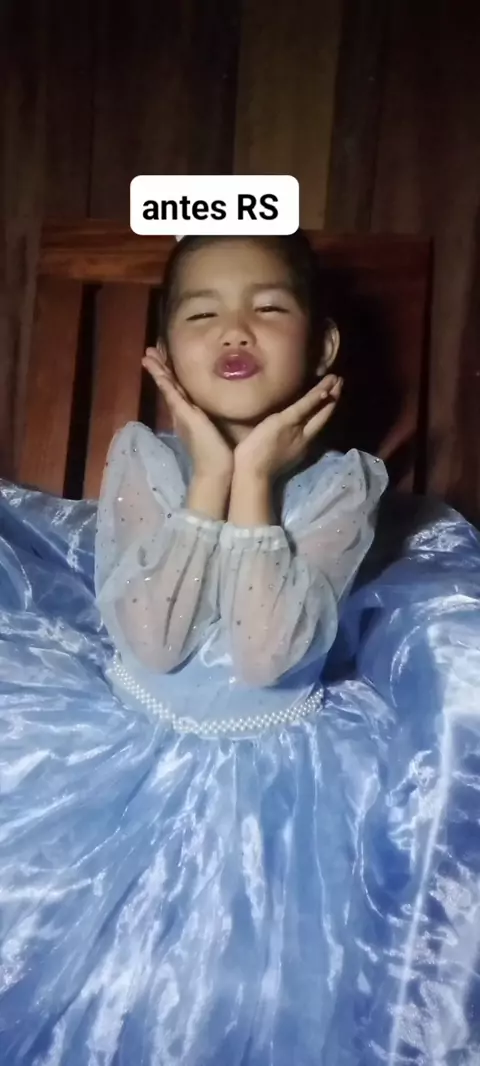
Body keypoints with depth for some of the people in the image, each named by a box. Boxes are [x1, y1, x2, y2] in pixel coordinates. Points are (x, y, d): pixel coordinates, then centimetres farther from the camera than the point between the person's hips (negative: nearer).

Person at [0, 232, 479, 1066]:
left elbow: (267, 657, -27)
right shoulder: (140, 455, -12)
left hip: (276, 770, -1)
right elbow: (152, 642, -23)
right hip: (130, 750, 2)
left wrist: (254, 479, -27)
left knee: (263, 988, -2)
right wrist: (209, 477, -25)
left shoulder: (343, 481, -16)